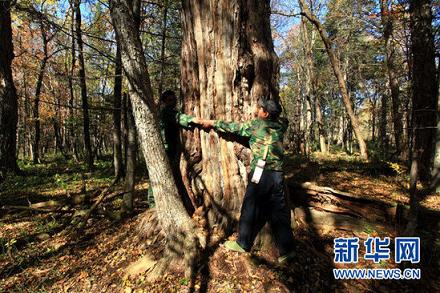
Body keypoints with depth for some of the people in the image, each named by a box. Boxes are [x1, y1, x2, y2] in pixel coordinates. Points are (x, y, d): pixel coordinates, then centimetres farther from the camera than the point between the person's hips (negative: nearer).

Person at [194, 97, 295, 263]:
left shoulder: (257, 124, -2)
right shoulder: (280, 126, 11)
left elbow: (235, 128, 6)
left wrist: (211, 123, 17)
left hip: (261, 174, -5)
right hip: (278, 175, 5)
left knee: (251, 209, 8)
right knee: (279, 212, 11)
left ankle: (243, 244, 21)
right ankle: (286, 250, 15)